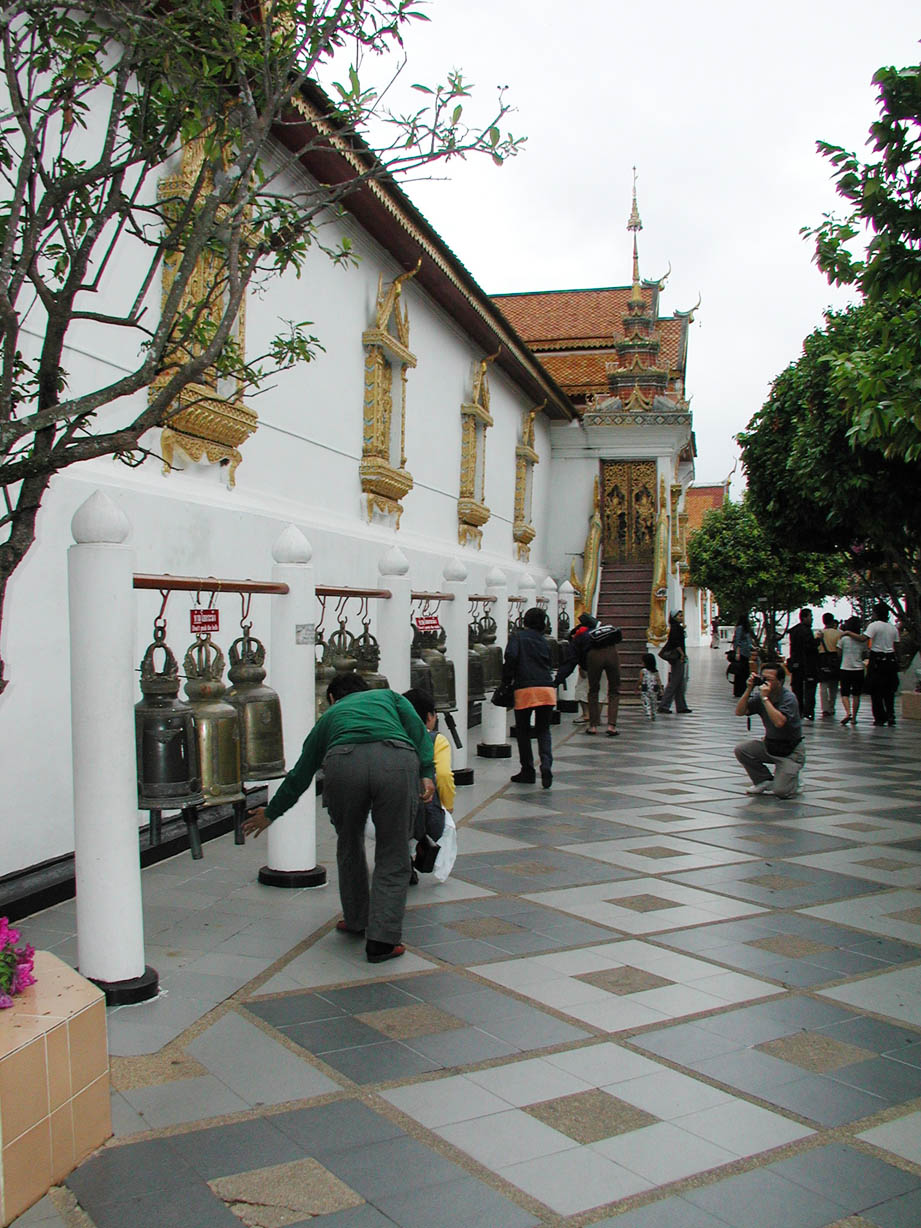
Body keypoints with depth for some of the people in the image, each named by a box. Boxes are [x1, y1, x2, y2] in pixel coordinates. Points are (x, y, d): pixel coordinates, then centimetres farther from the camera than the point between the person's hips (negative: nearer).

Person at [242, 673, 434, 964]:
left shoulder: (328, 716, 37)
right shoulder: (389, 696, 37)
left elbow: (299, 775, 43)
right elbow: (417, 730, 15)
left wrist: (270, 814, 56)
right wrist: (427, 774, 7)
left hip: (344, 764, 1)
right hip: (397, 762, -1)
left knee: (349, 846, 25)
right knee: (393, 858, 11)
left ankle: (356, 921, 37)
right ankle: (382, 940, 6)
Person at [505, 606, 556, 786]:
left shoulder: (517, 637, 4)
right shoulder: (544, 641, 19)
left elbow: (511, 657, -10)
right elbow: (548, 664, 19)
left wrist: (507, 681, -1)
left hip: (525, 690, -4)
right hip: (547, 689, 4)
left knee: (522, 731, 12)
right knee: (543, 730, 13)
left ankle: (528, 771, 15)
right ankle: (546, 765, -8)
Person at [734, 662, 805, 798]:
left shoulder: (788, 698, -21)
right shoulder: (760, 695, -3)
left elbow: (779, 722, -37)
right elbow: (739, 712, -10)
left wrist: (765, 698, -34)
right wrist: (749, 690, -19)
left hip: (790, 751, -6)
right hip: (769, 744, 6)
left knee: (781, 791, -18)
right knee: (741, 750, -16)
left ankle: (794, 780, 19)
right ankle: (765, 781, 6)